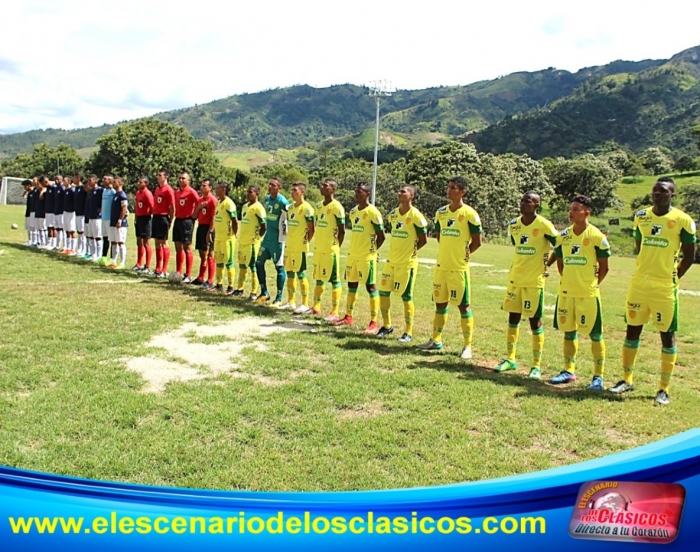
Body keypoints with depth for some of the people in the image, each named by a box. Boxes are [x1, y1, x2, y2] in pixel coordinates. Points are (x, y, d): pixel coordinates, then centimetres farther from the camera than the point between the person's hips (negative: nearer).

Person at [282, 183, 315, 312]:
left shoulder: (306, 208, -12)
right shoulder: (290, 207, 12)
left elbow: (311, 229, -12)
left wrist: (305, 242, -8)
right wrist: (290, 240, 14)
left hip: (300, 247, -8)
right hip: (289, 246, 8)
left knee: (301, 274, -4)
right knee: (290, 274, 12)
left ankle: (305, 304, 3)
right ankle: (291, 302, 21)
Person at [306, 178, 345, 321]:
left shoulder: (337, 207, -12)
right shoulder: (318, 205, 12)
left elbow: (342, 230, -11)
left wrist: (336, 247, -7)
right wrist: (318, 243, 15)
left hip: (330, 250, -8)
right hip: (318, 249, 8)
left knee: (334, 280, -2)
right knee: (319, 278, 16)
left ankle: (335, 312, 0)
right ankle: (316, 307, 26)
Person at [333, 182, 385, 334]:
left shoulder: (373, 213, -13)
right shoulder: (353, 211, 11)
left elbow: (381, 236, -10)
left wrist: (371, 250, -3)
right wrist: (355, 249, 13)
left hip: (367, 257, -8)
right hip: (353, 255, 8)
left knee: (371, 287, -4)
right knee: (351, 285, 14)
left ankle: (374, 323, -1)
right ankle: (349, 317, 26)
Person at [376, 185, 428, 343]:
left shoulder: (416, 216, -13)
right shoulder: (393, 214, 8)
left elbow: (423, 239, -8)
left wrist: (410, 250, -1)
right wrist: (398, 249, 11)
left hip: (407, 263, -7)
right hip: (391, 260, 7)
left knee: (406, 296, -1)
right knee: (383, 292, 8)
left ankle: (408, 333, 10)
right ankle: (387, 325, 26)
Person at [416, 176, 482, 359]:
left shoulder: (469, 214, -10)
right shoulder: (441, 212, 9)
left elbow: (477, 242, -6)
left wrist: (462, 254, -1)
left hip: (459, 268, -6)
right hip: (441, 266, 6)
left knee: (463, 305, 0)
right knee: (440, 303, 14)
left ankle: (467, 346, 8)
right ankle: (436, 340, 26)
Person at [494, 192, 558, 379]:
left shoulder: (544, 226, -13)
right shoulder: (513, 225, 6)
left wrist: (546, 264, -4)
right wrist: (523, 265, 13)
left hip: (534, 281, -6)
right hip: (515, 279, 6)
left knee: (535, 321, 1)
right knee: (513, 318, 11)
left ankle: (537, 365, 10)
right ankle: (510, 359, 23)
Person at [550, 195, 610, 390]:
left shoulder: (596, 237, -8)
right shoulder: (563, 236, 6)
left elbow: (603, 267, -2)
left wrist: (592, 284, -1)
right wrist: (568, 280, 12)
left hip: (588, 293, -5)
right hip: (566, 292, 5)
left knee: (595, 334, 1)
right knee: (568, 331, 13)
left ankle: (598, 376, 9)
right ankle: (569, 370, 24)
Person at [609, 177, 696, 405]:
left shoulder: (682, 221, -6)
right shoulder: (641, 216, 7)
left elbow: (689, 256, 0)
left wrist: (672, 277, -1)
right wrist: (647, 271, 13)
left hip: (665, 288, -4)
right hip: (638, 283, 4)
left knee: (667, 335, 3)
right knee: (632, 330, 10)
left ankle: (664, 388, 11)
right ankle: (627, 379, 24)